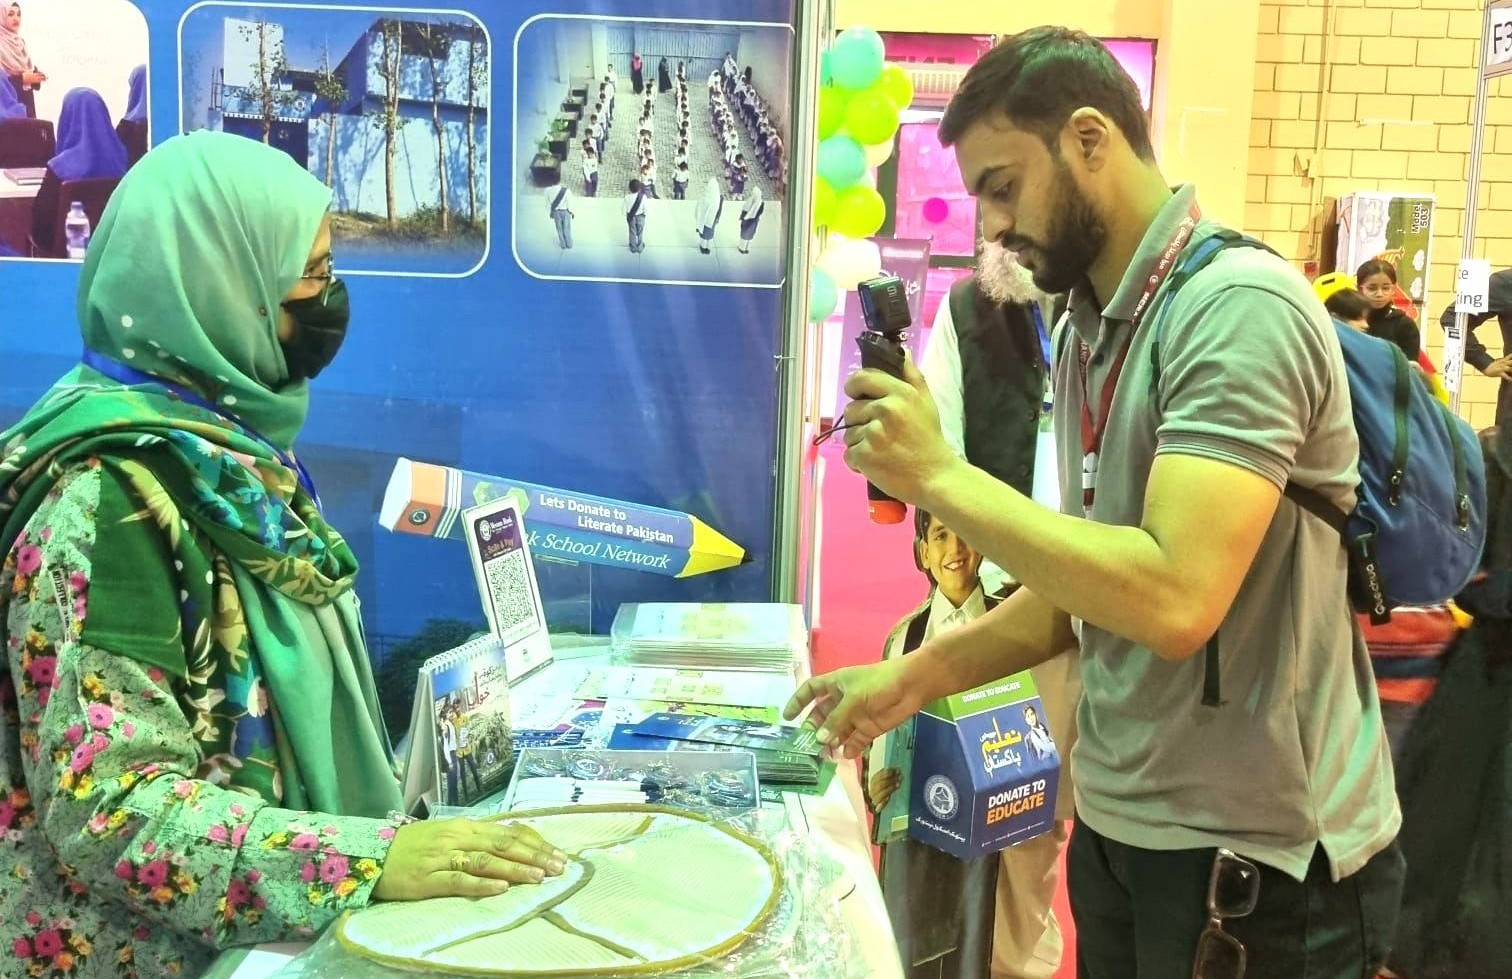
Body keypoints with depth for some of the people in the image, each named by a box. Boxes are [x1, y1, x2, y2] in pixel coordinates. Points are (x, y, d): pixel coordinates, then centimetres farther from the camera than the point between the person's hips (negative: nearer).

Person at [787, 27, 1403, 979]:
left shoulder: (1240, 308, -20)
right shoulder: (1087, 328, 6)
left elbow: (1173, 600, -30)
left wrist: (939, 475, -24)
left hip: (1259, 858, -7)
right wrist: (916, 676, 3)